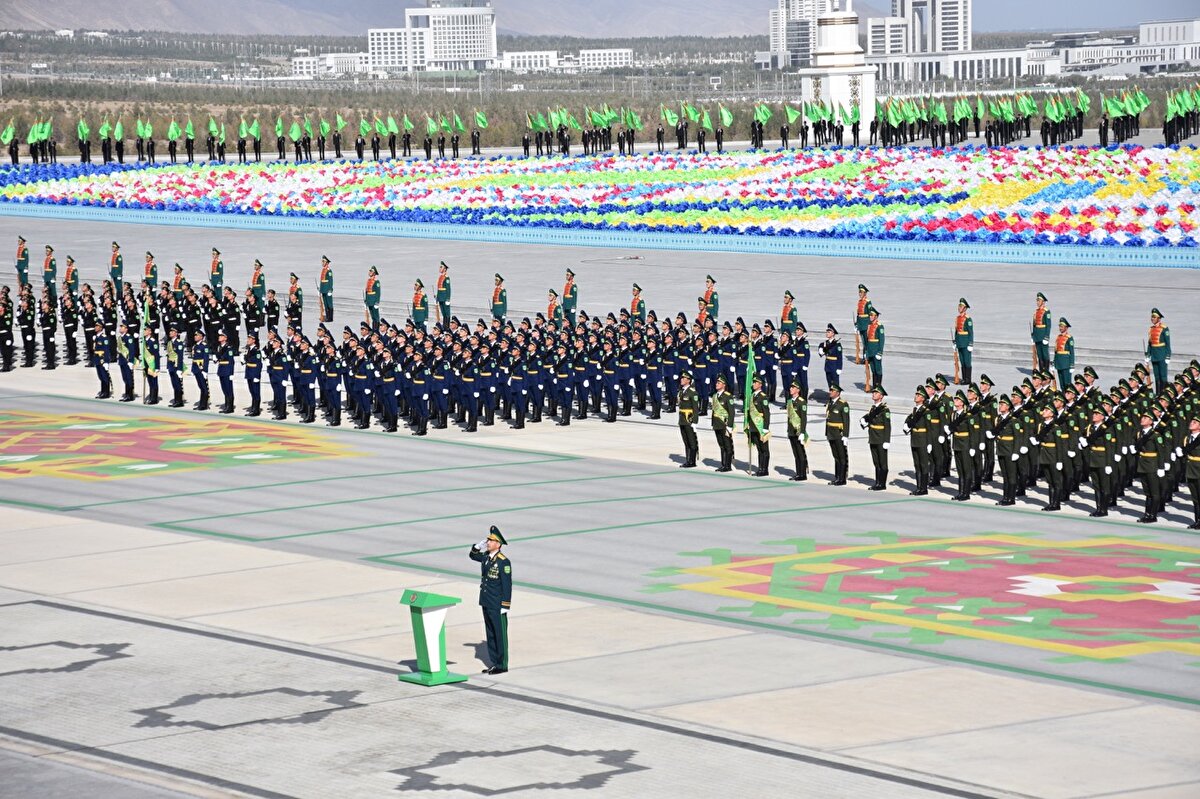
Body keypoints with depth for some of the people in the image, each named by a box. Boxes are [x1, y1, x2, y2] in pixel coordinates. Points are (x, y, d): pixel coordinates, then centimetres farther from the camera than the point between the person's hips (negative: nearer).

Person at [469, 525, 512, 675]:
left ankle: (502, 665, 8)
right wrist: (480, 545, 7)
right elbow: (473, 555, 27)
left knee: (500, 634, 1)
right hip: (486, 603, 8)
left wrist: (505, 606, -17)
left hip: (497, 606, -8)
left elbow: (507, 584, -16)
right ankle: (494, 663, 21)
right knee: (490, 634, 13)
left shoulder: (504, 561, -16)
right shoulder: (486, 557, 6)